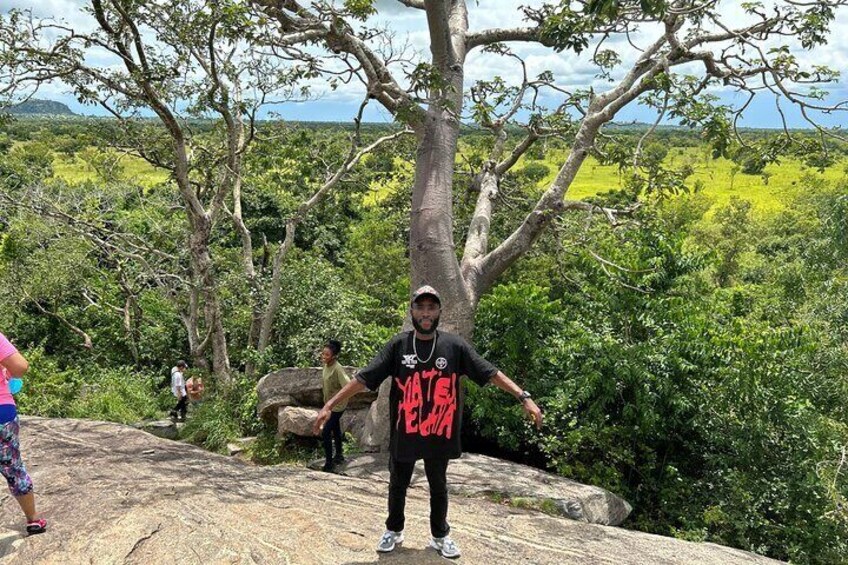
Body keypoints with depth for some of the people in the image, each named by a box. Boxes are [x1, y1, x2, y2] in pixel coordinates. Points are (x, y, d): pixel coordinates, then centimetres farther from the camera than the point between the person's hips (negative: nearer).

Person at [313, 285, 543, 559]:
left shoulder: (454, 345, -6)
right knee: (397, 486, 17)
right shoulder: (398, 345, -7)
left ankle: (440, 536, 36)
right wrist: (330, 406, -14)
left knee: (439, 488, 18)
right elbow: (363, 378, -9)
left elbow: (490, 373, -6)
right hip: (404, 433, 0)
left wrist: (523, 397, -15)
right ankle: (394, 531, 39)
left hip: (439, 433, 0)